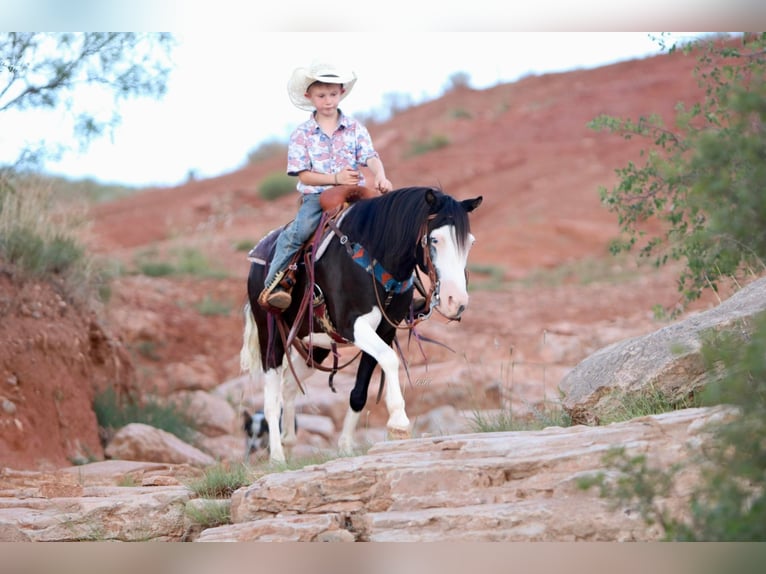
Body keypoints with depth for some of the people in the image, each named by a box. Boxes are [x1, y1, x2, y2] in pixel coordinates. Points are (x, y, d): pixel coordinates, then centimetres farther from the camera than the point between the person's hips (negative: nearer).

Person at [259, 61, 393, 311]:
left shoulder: (355, 128, 9)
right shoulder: (301, 135, 4)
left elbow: (371, 158, -2)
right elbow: (304, 175, -2)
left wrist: (380, 177, -26)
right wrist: (336, 178, -17)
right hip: (315, 197, -1)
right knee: (298, 231, -27)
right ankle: (275, 282, -23)